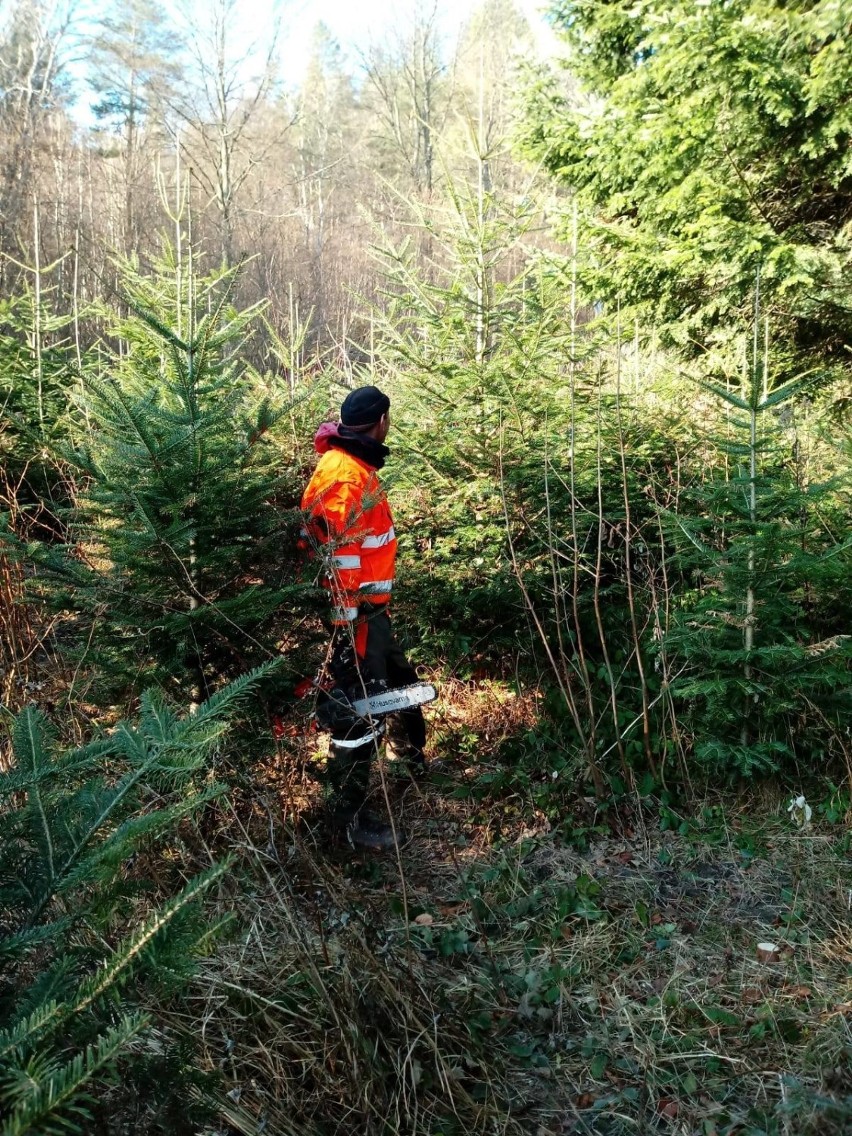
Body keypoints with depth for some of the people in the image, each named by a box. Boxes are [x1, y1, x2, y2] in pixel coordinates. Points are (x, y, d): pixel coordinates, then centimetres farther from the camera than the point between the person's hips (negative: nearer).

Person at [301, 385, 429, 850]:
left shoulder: (355, 465, 13)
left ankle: (414, 754, 49)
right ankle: (348, 816, 8)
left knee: (401, 680, 27)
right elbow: (338, 554, -25)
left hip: (372, 607, 11)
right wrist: (347, 624, -25)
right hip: (357, 614, -11)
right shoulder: (343, 472, -21)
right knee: (361, 713, -4)